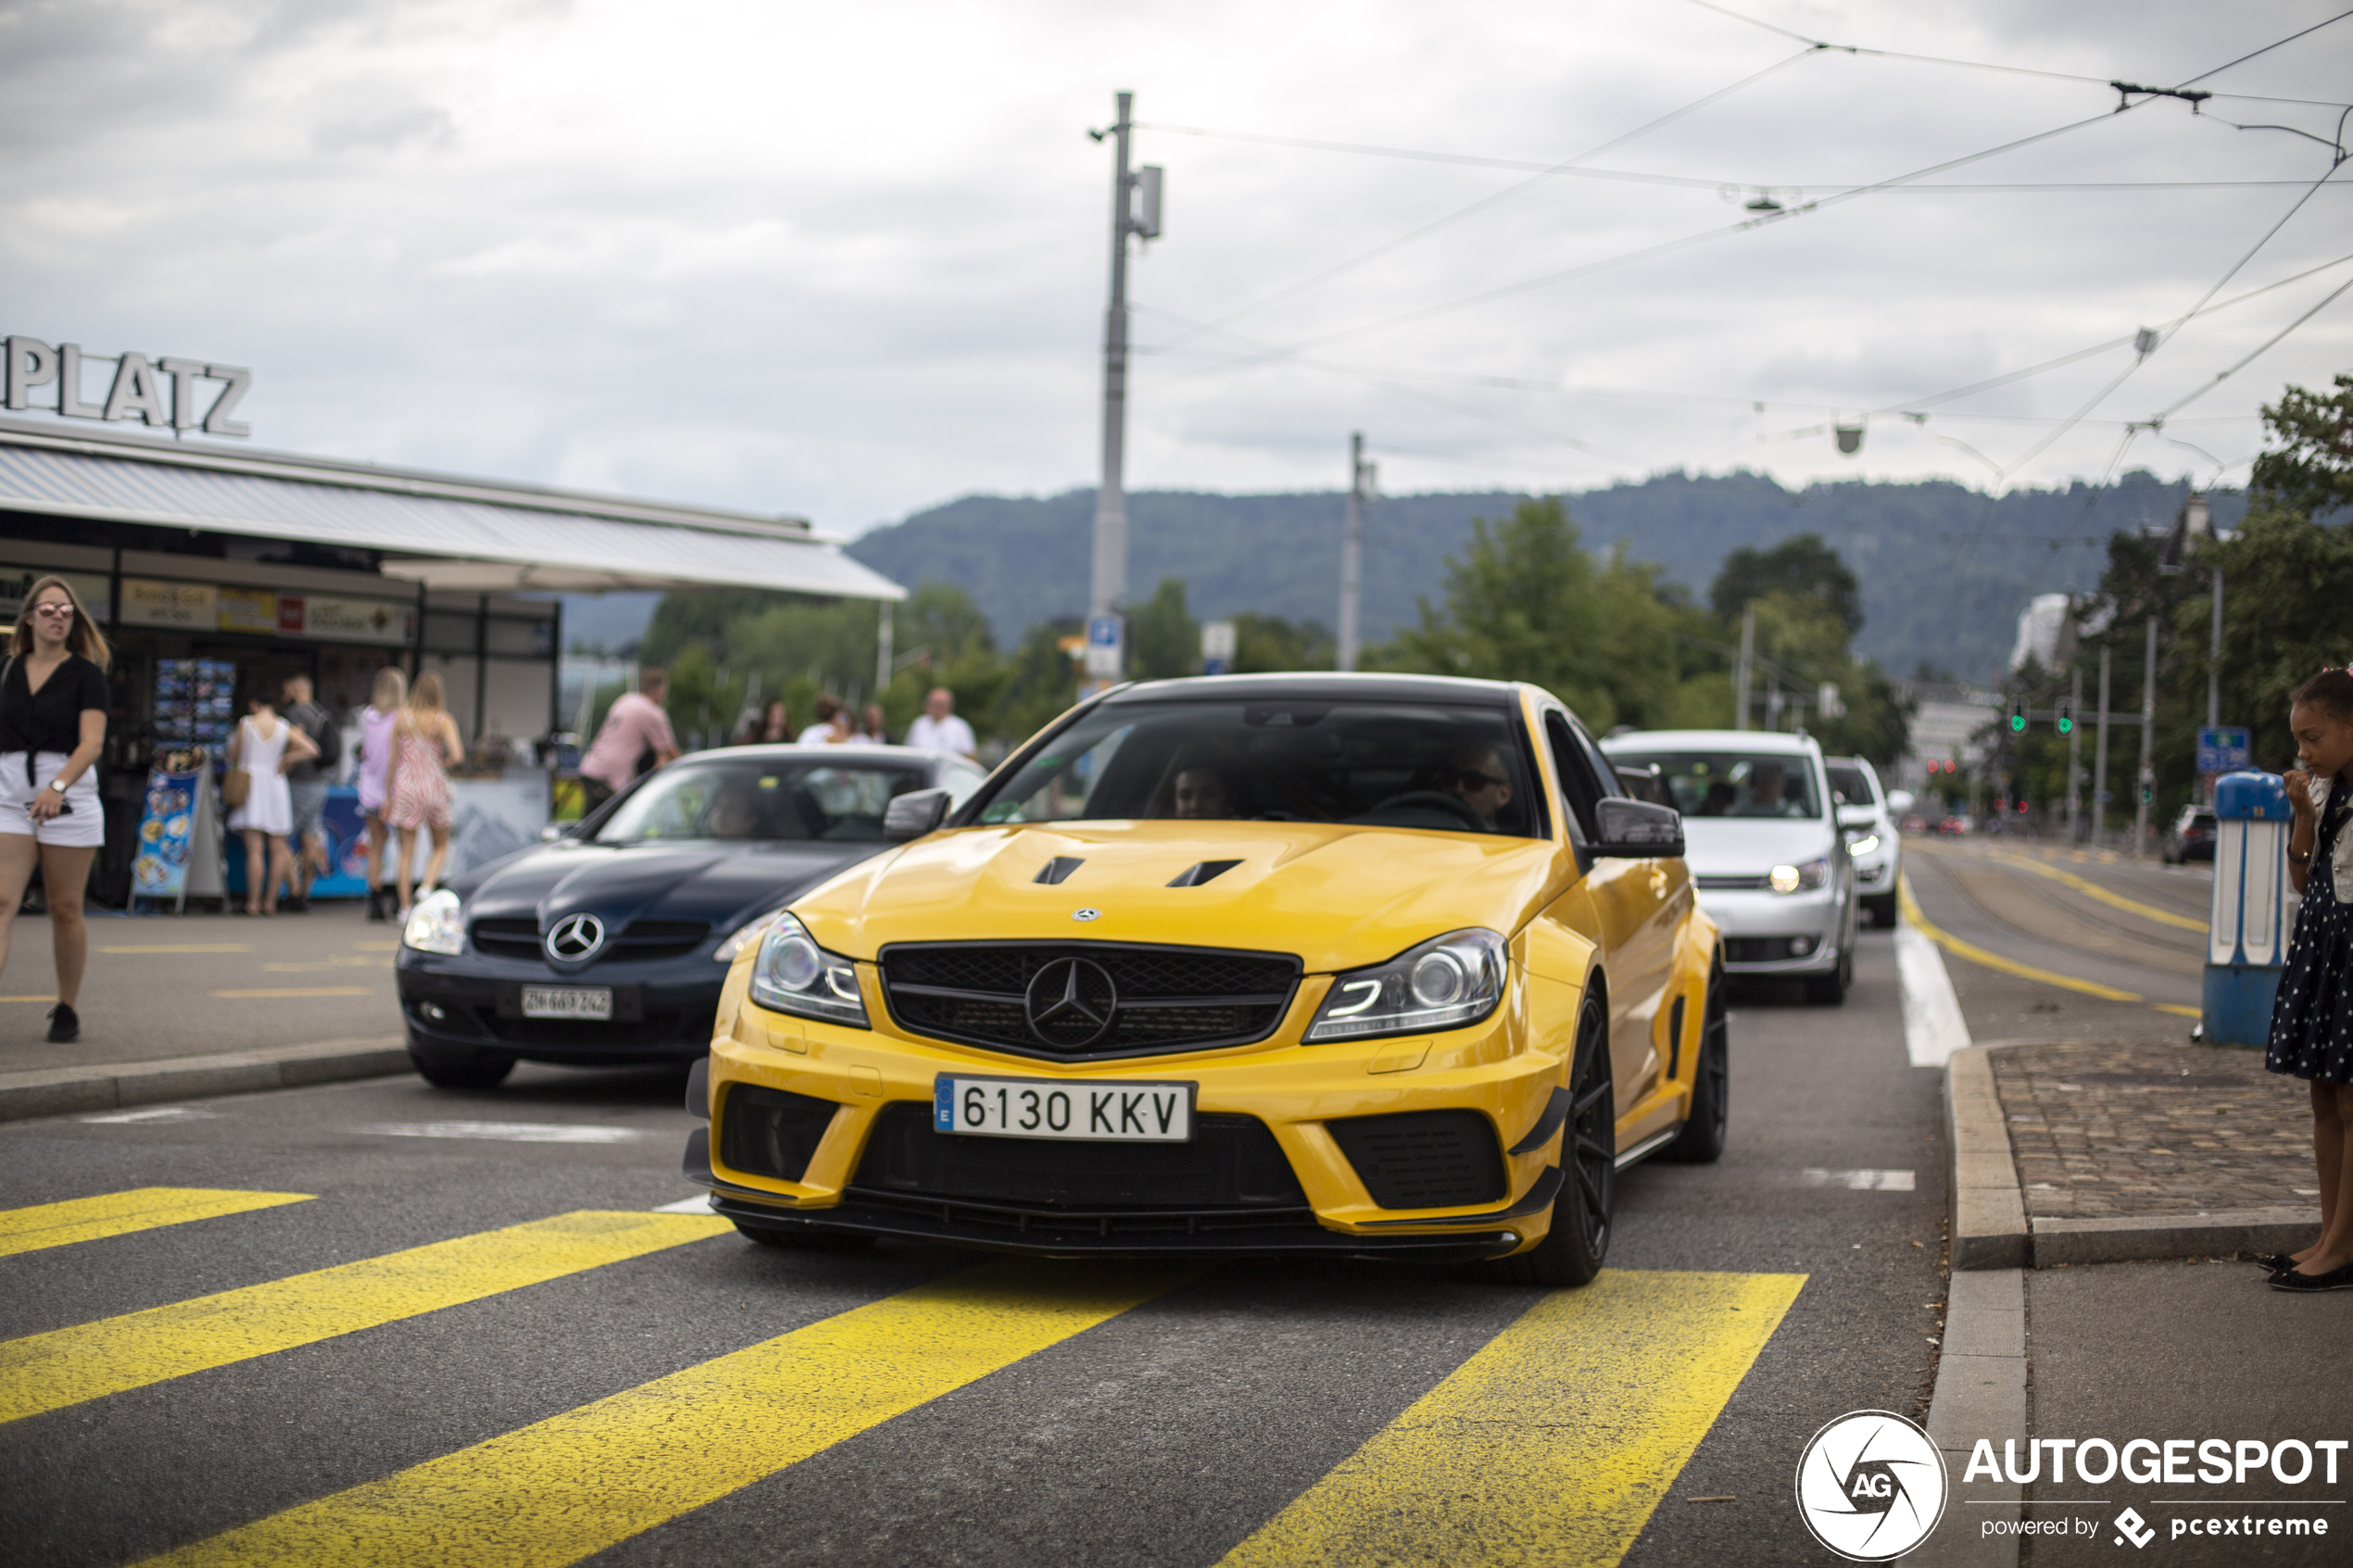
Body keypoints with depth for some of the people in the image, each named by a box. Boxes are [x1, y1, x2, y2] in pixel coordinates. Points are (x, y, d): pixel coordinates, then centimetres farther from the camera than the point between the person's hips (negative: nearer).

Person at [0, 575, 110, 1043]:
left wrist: (58, 786, -27)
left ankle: (67, 1010, 18)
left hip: (68, 799, -2)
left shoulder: (86, 673, -1)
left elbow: (91, 743, -12)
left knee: (65, 911, 4)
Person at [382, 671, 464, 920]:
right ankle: (427, 886, -8)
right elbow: (457, 755, -20)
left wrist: (387, 796, 8)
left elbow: (393, 760, 1)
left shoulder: (402, 718, -1)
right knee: (440, 846, 16)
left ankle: (405, 907, 4)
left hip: (405, 787, 1)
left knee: (406, 851, 5)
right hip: (433, 785, -1)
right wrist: (443, 764, 3)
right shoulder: (443, 720, -7)